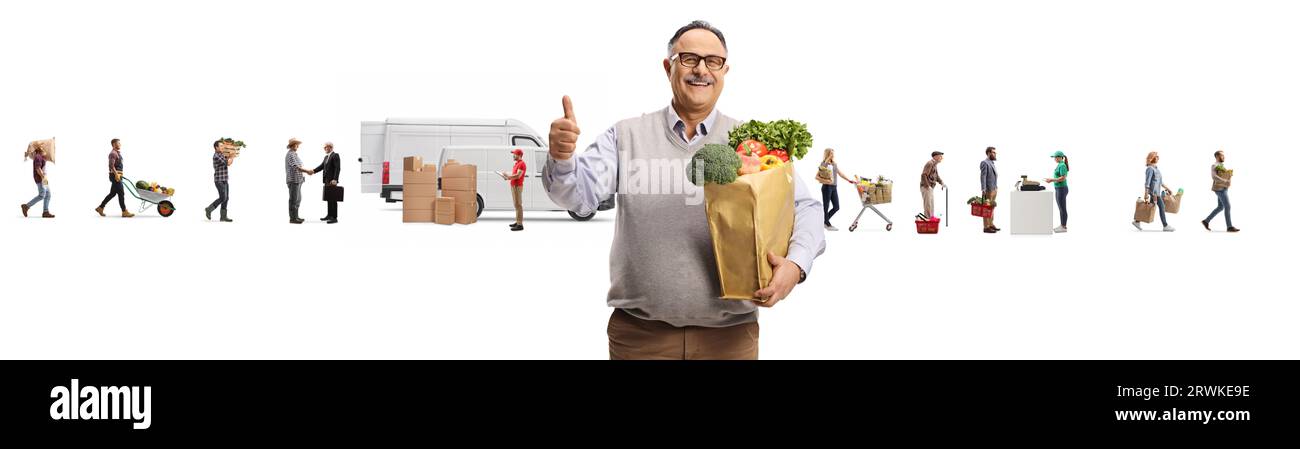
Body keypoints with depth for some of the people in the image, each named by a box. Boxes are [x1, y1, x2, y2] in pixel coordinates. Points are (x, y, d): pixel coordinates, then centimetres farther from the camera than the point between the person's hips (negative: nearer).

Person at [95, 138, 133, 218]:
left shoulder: (117, 153, 19)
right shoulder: (113, 153, -13)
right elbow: (111, 165, -23)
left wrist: (120, 174, 25)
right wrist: (116, 174, -26)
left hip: (117, 176, 10)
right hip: (115, 176, -10)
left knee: (112, 193, 13)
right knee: (121, 193, -9)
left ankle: (100, 208, 19)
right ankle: (124, 212, -7)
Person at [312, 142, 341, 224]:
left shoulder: (335, 155, -10)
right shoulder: (326, 157, 19)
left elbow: (338, 168, -18)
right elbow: (321, 166, 12)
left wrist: (335, 179, -25)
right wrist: (313, 171, -4)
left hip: (332, 181, -9)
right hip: (327, 181, 9)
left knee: (333, 199, -8)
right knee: (329, 199, 13)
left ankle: (334, 217, -8)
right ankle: (329, 215, 20)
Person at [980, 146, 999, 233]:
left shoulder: (993, 163, 18)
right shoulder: (984, 163, -11)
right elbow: (983, 177, -17)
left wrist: (996, 188, 15)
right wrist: (983, 190, -22)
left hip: (994, 189, 9)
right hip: (988, 189, -9)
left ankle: (991, 225, 19)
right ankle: (986, 227, -6)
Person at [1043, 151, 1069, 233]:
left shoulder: (1062, 166, -18)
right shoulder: (1060, 165, 14)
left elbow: (1063, 178, -24)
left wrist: (1052, 180, -19)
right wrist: (1051, 180, 13)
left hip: (1062, 189, -11)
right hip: (1059, 189, 11)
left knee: (1062, 209, -4)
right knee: (1061, 208, 14)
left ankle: (1064, 227, 1)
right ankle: (1062, 225, 19)